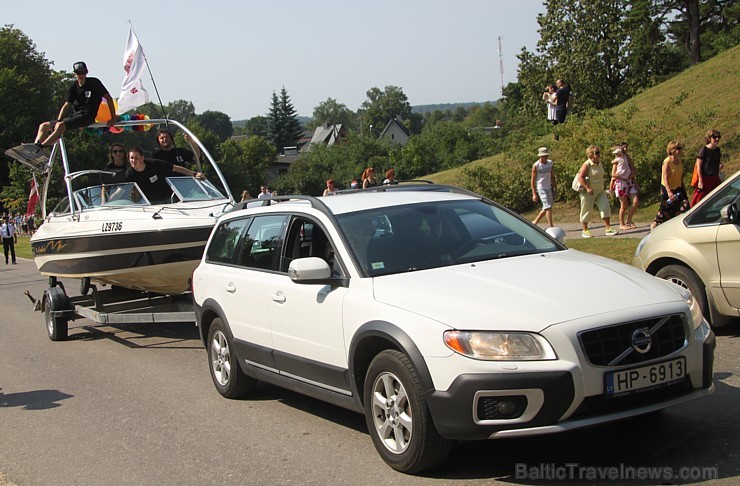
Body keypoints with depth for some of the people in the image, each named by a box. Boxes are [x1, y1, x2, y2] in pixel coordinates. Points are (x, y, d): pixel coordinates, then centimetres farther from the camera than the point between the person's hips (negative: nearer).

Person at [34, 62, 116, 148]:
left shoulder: (94, 83, 1)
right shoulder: (73, 86, 14)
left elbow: (108, 98, 1)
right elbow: (67, 105, 11)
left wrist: (113, 118, -5)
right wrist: (58, 120, -4)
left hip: (88, 116, -7)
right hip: (74, 115, 7)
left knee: (61, 125, -33)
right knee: (44, 126, -1)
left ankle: (39, 147, -38)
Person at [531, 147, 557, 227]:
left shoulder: (550, 163, 7)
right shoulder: (536, 166, -12)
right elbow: (533, 180, -10)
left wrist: (555, 188, 15)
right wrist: (534, 194, -13)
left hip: (549, 188, 7)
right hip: (541, 188, -7)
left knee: (546, 208, 10)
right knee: (548, 207, -13)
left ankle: (534, 222, 25)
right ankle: (551, 227, -12)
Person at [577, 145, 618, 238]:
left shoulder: (600, 164, 11)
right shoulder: (587, 165, -13)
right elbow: (580, 177, -19)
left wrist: (603, 189, 22)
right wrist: (587, 188, -26)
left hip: (600, 190, 7)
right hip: (589, 191, -7)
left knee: (605, 207, -4)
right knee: (587, 210, 1)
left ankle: (608, 228, -3)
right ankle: (585, 231, 13)